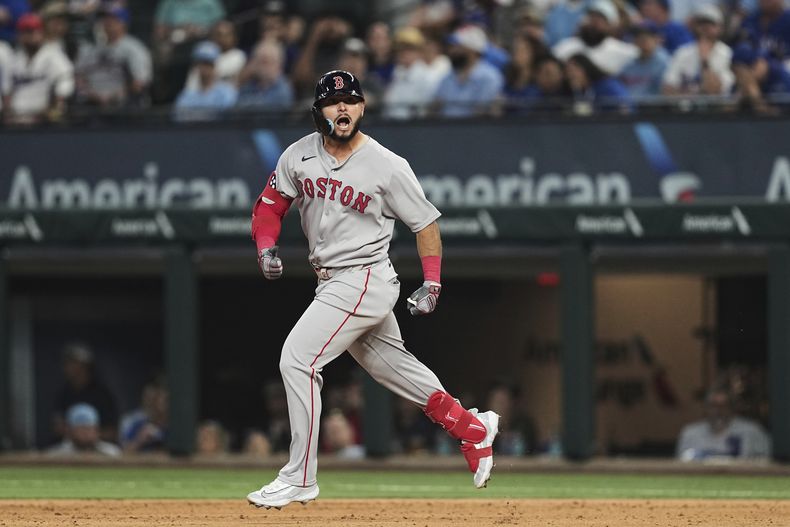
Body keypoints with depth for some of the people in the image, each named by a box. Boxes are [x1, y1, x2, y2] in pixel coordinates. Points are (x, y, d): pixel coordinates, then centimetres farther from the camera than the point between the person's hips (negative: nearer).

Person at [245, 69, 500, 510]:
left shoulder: (387, 166, -12)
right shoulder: (300, 156, 1)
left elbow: (425, 222, -4)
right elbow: (271, 203, 12)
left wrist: (432, 285, -9)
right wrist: (267, 248, -6)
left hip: (366, 279, -7)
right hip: (333, 283, 7)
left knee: (298, 360, -14)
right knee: (392, 365, 18)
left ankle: (300, 479, -8)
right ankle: (473, 430, 34)